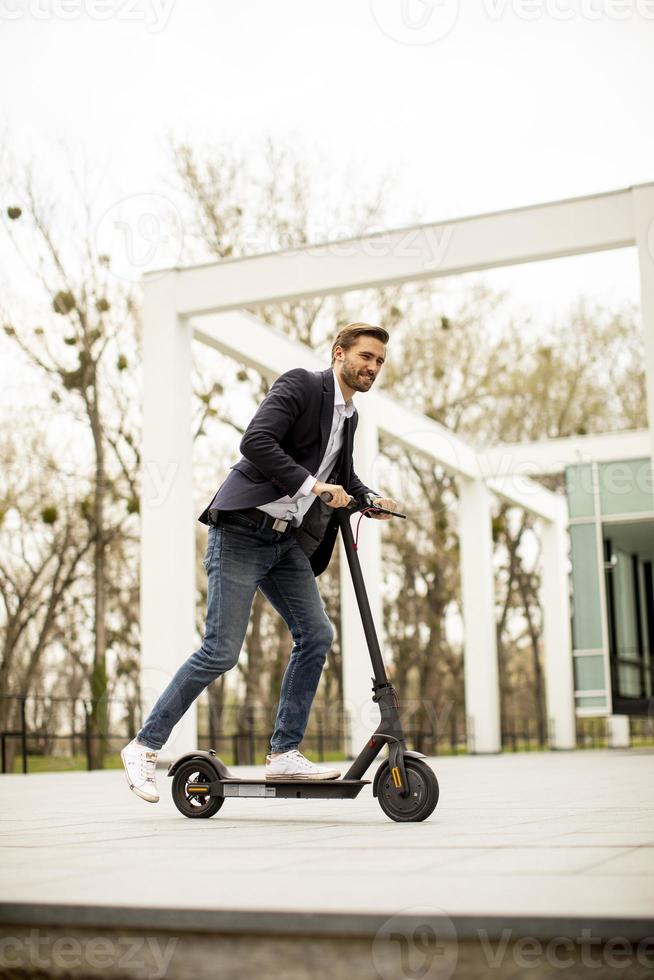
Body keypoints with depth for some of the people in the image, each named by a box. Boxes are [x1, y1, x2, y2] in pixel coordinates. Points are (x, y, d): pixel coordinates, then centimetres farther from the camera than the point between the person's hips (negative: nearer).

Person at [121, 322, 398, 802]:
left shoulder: (348, 416, 17)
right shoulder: (300, 384, -9)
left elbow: (343, 477, 30)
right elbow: (256, 442, -22)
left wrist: (370, 498, 10)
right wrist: (312, 485, -22)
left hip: (286, 541, 9)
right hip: (242, 532, -8)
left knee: (316, 635, -1)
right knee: (222, 650, -10)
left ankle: (285, 754, 6)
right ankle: (145, 746, 2)